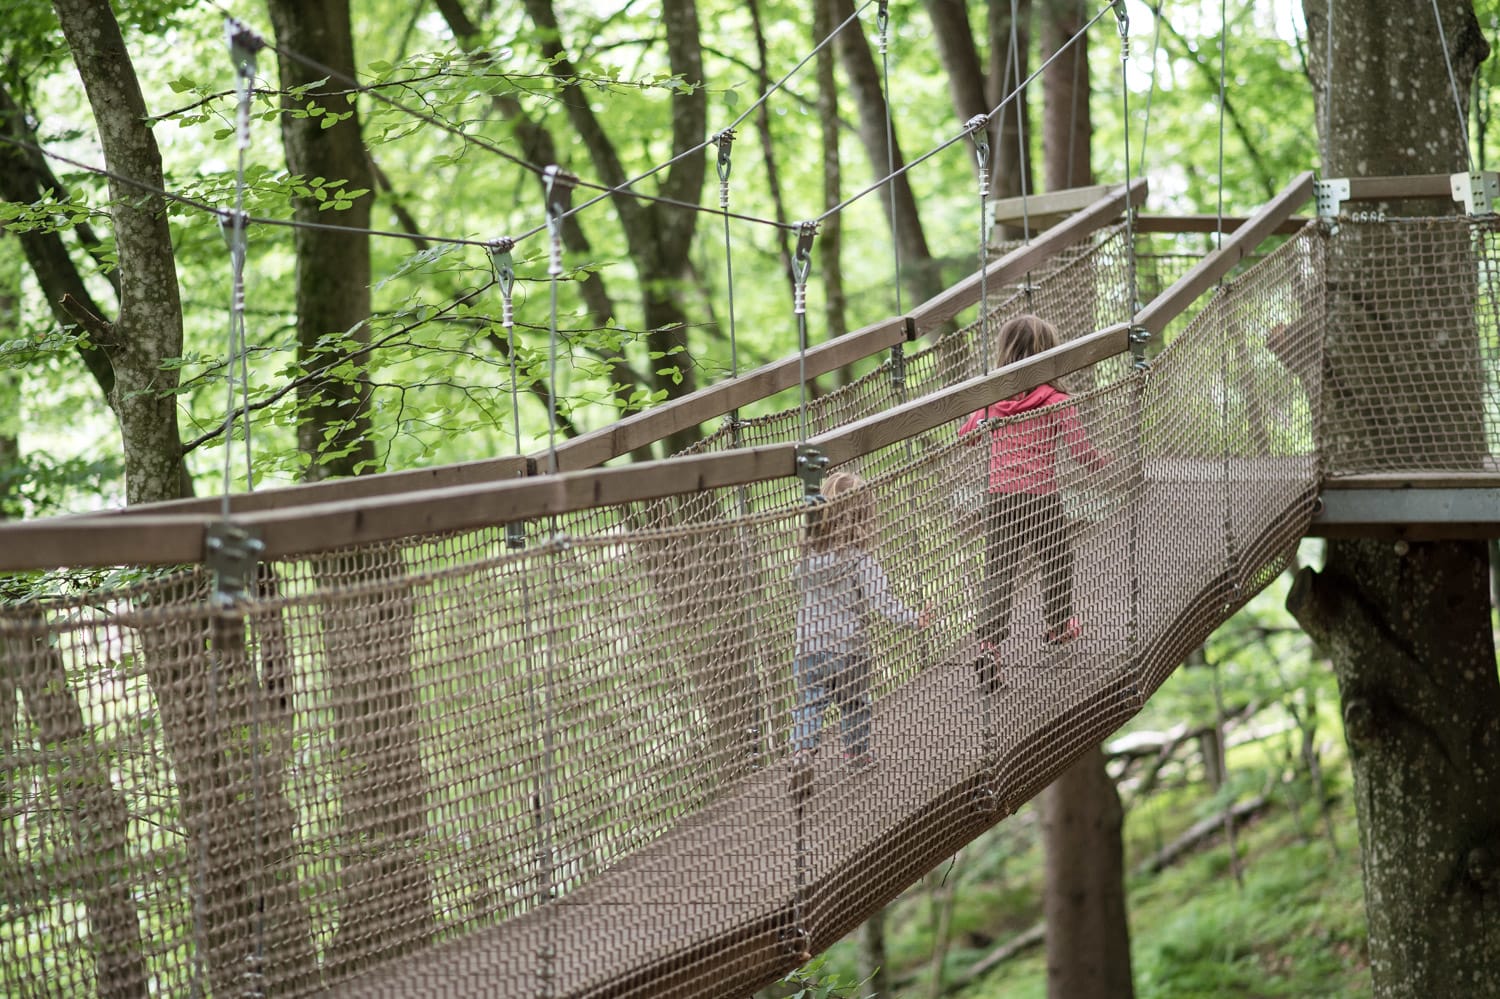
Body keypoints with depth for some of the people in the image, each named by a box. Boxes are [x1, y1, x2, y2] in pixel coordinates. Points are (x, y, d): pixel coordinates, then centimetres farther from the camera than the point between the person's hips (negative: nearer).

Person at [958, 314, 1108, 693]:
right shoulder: (1056, 402, -5)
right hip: (1041, 496, -2)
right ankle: (1058, 624, 43)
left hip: (998, 495, 2)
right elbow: (1081, 450, -7)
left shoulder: (992, 400, 5)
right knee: (1057, 561, 23)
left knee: (998, 572, -2)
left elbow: (965, 435, 20)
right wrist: (1102, 463, 14)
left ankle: (989, 641, -21)